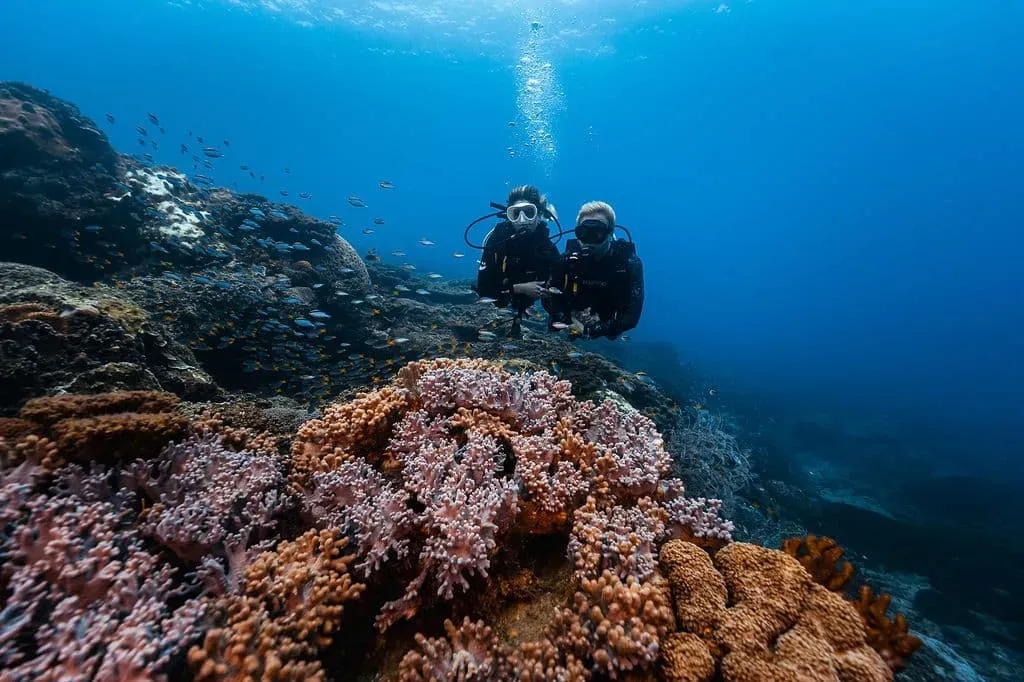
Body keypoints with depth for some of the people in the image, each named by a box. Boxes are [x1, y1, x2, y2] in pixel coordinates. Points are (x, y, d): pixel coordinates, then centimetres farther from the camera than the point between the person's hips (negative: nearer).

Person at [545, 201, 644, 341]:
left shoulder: (629, 263, -18)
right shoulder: (567, 259, -13)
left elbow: (631, 315, -22)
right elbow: (548, 299, -8)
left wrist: (590, 330, -32)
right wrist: (567, 320, -28)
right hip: (567, 330, -1)